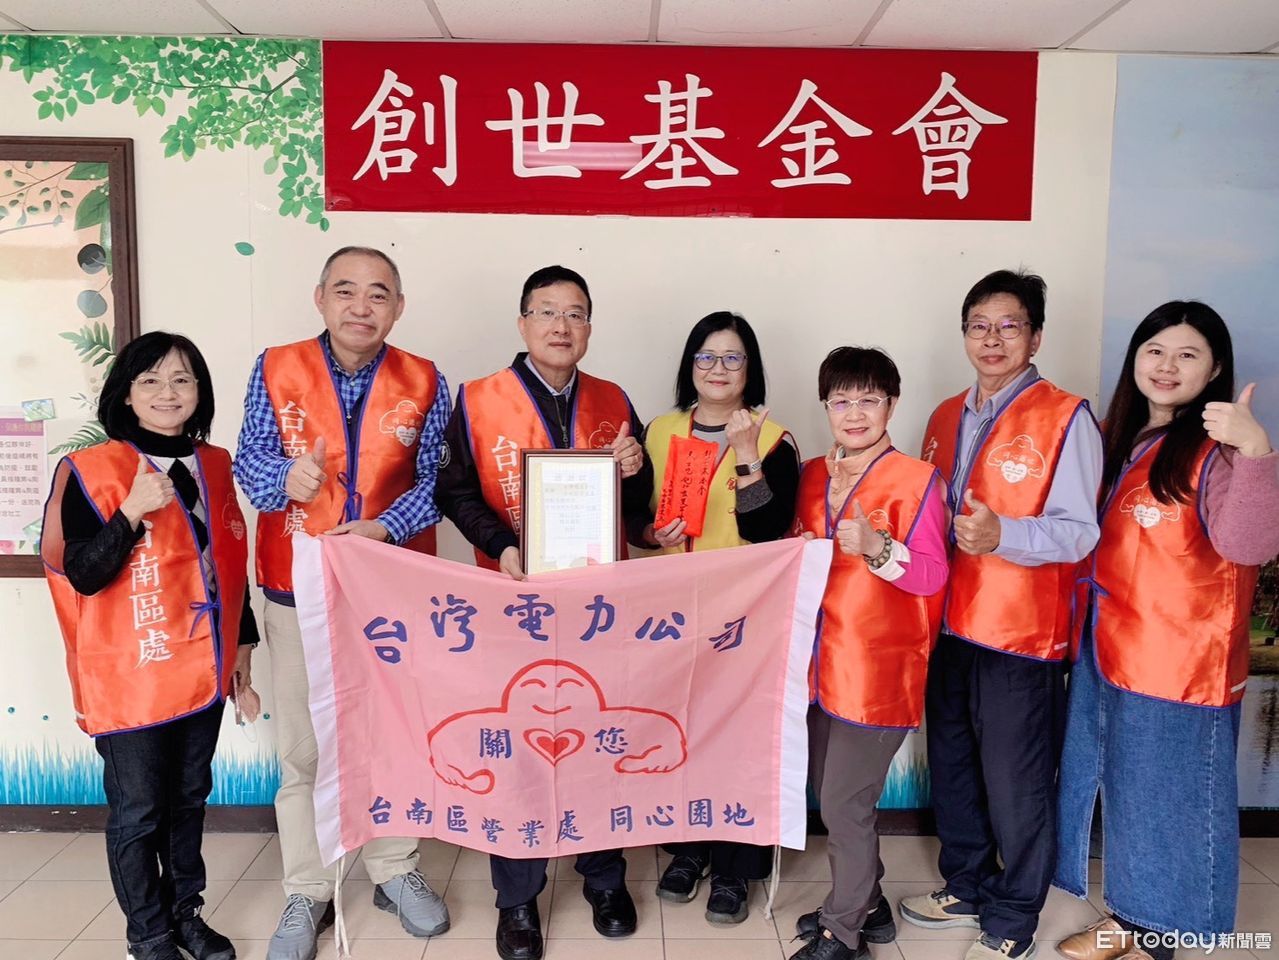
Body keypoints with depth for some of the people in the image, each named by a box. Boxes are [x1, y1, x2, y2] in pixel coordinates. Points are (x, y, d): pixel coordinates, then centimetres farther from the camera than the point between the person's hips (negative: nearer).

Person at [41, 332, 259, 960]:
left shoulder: (215, 466, 6)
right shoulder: (92, 471, -9)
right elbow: (83, 576, -13)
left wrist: (242, 643, 15)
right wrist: (132, 513, -27)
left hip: (202, 668, 5)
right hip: (130, 675, -4)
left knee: (189, 797, 17)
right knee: (137, 810, 8)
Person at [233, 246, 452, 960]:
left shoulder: (425, 383, -2)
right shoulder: (276, 370, -2)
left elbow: (436, 479, -4)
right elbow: (249, 460, 0)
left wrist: (384, 527, -20)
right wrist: (285, 478, -23)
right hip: (298, 586, 0)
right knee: (304, 748, 8)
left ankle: (395, 871, 34)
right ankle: (308, 894, 27)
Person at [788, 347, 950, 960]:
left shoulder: (916, 479, -9)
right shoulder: (813, 476, 9)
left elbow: (931, 576, -14)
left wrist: (875, 547, -29)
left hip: (878, 669, -6)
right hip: (822, 662, 6)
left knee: (845, 804, 1)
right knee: (832, 795, 17)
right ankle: (866, 905, 38)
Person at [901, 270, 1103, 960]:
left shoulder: (1067, 419, -9)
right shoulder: (946, 418, 11)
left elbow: (1078, 533, -16)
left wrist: (1001, 533, -31)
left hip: (1021, 632, -6)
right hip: (947, 624, 7)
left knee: (1015, 783, 5)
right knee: (950, 767, 18)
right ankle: (966, 889, 39)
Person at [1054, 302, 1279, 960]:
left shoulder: (1216, 450, -12)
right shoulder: (1117, 439, 8)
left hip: (1181, 664, -7)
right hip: (1105, 654, 7)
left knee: (1170, 800, 8)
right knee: (1121, 791, 18)